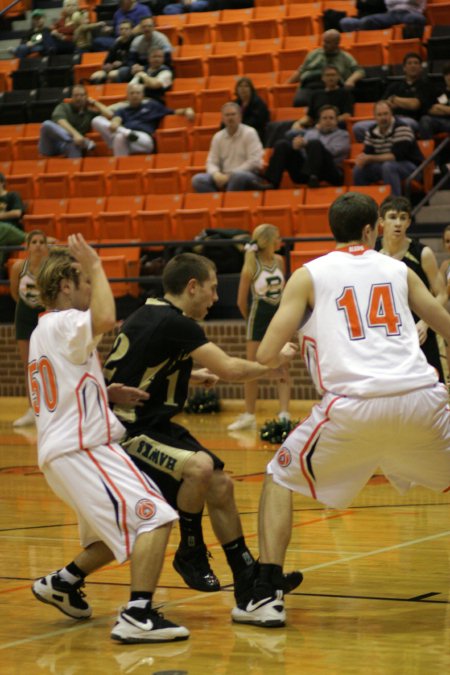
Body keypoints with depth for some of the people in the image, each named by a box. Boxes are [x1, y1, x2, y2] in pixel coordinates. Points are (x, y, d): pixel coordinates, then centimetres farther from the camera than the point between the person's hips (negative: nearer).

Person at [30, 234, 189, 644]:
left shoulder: (45, 330, 22)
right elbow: (105, 320, -29)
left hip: (65, 451, 11)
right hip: (82, 449, -11)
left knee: (124, 531, 24)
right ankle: (138, 617, -27)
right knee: (155, 519, -18)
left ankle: (62, 583, 29)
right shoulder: (61, 323, -9)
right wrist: (95, 267, -16)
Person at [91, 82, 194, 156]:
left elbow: (173, 112, 23)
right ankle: (127, 133, -35)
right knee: (97, 120, -20)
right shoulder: (122, 110, 26)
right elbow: (117, 118, 2)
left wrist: (186, 111, 1)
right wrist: (114, 123, -24)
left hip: (144, 139, -4)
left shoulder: (151, 105, 26)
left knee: (120, 137, -40)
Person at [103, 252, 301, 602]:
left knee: (220, 485, 9)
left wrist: (188, 375, 22)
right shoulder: (173, 322, -20)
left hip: (152, 425, 11)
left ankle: (247, 576, 17)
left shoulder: (151, 314, 10)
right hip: (127, 432, -11)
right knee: (199, 466, -31)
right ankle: (191, 554, -10)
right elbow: (230, 368, -22)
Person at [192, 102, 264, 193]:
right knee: (198, 179, -18)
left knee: (238, 176, -40)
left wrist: (230, 176, -15)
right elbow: (211, 162, 11)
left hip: (248, 176, -4)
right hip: (224, 177, 4)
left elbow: (254, 161, -11)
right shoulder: (218, 137, 11)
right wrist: (216, 175, -15)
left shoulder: (249, 133, -3)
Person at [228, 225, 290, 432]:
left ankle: (284, 414, -1)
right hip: (258, 319, -3)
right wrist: (251, 319, 6)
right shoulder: (251, 265, -13)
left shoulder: (279, 261, 0)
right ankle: (249, 415, 16)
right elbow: (241, 301, -6)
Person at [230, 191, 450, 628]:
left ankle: (266, 597, 7)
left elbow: (266, 355, 5)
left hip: (355, 404, -2)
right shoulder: (399, 270, 20)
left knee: (280, 478, 17)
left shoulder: (309, 275, 12)